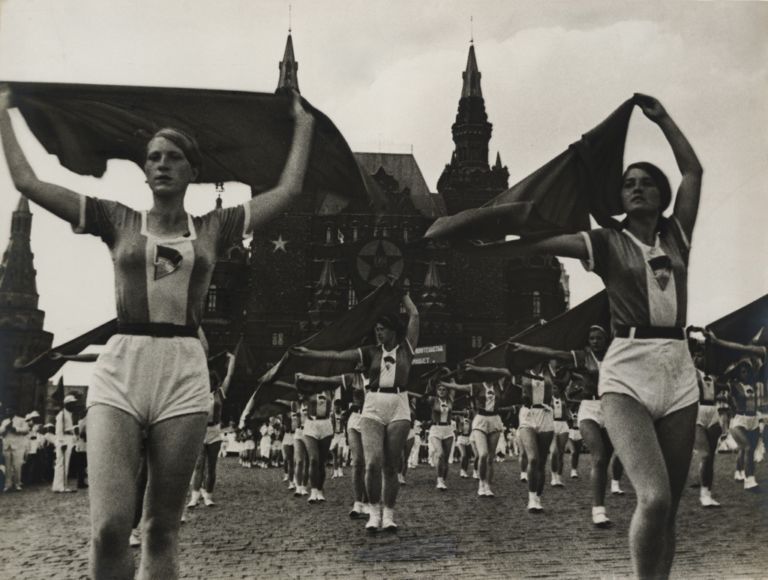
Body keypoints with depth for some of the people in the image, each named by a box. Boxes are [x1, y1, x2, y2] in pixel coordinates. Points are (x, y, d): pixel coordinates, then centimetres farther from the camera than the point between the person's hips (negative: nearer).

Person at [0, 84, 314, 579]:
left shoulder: (214, 227, 13)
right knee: (109, 527, -11)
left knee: (163, 527, 6)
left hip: (184, 374, 1)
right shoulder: (118, 220, 11)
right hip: (120, 370, -1)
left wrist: (303, 125, 22)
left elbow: (288, 191, 15)